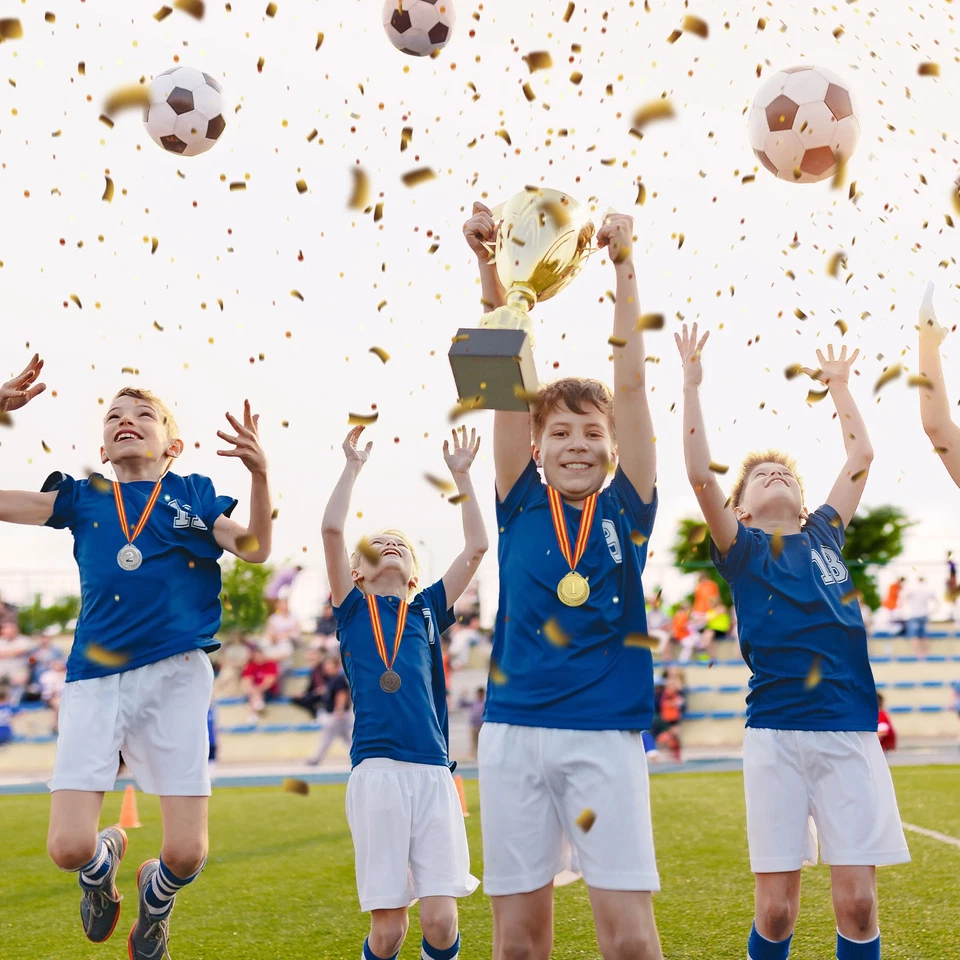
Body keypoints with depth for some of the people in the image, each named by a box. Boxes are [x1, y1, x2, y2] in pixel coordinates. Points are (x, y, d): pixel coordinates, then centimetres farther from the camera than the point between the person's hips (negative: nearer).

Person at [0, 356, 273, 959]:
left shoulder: (194, 495, 10)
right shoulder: (82, 499, 14)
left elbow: (255, 549, -3)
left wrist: (259, 474, -19)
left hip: (175, 675, -1)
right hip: (94, 678, 1)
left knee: (187, 853, -4)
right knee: (68, 847, -9)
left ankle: (155, 898, 33)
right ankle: (105, 857, 30)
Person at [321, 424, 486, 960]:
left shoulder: (429, 610, 19)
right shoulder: (353, 609, 14)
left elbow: (476, 547, 14)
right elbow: (332, 528, 2)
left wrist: (462, 475, 17)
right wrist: (354, 466, 9)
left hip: (434, 772, 2)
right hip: (377, 770, -2)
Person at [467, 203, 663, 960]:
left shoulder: (626, 512, 6)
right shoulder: (521, 509, 7)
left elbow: (632, 384, 0)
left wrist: (625, 268, -4)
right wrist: (489, 268, -4)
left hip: (606, 734, -1)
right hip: (513, 732, 1)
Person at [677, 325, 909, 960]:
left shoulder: (826, 534, 18)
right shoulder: (742, 548, 8)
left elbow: (861, 457, 21)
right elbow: (700, 475, -4)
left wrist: (839, 385, 27)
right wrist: (692, 385, -5)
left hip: (852, 730, 3)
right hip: (776, 733, -2)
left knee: (857, 899, -2)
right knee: (777, 907, -2)